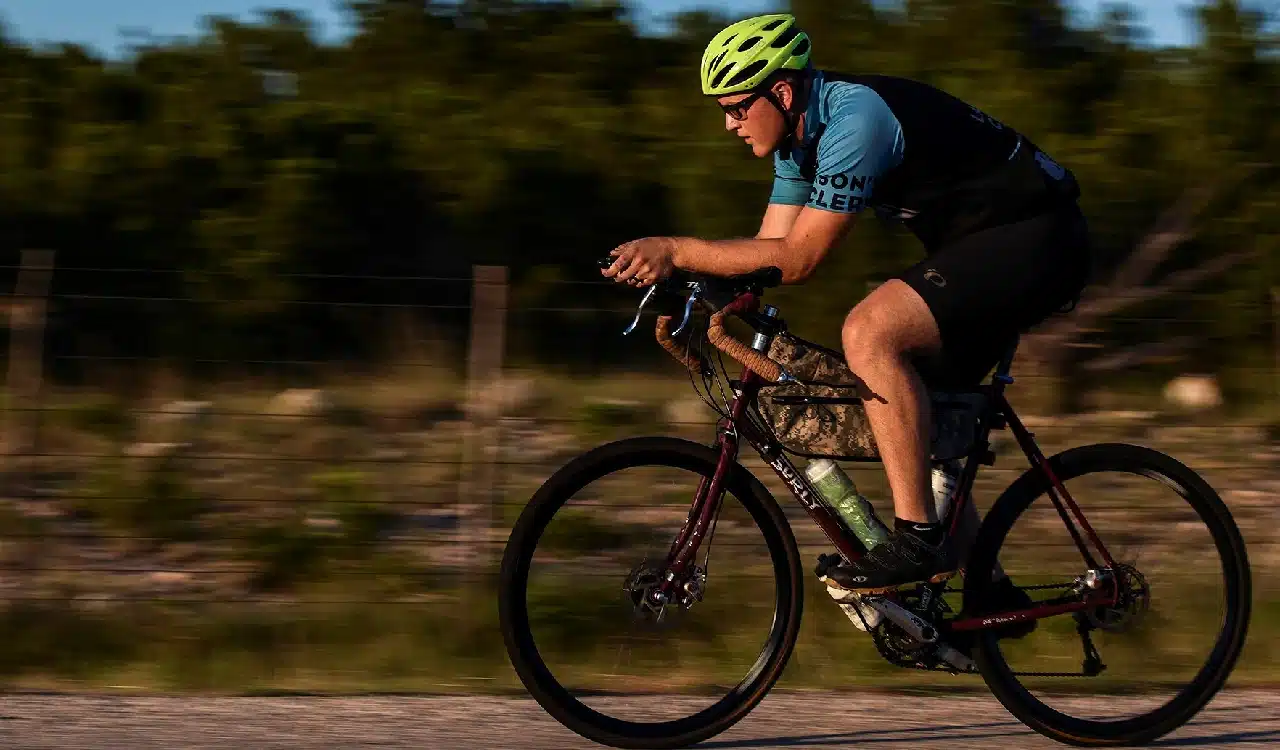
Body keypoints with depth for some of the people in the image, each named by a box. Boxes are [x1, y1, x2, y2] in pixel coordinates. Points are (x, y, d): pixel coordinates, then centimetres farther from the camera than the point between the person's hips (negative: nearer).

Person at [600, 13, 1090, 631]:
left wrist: (675, 250, -27)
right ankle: (990, 593, 18)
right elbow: (768, 253, 6)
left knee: (870, 329, -27)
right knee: (905, 406, 10)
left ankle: (919, 539, -22)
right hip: (982, 246, 10)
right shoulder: (801, 138, 6)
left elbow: (797, 258, -26)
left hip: (1038, 238, -10)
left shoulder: (855, 119, -25)